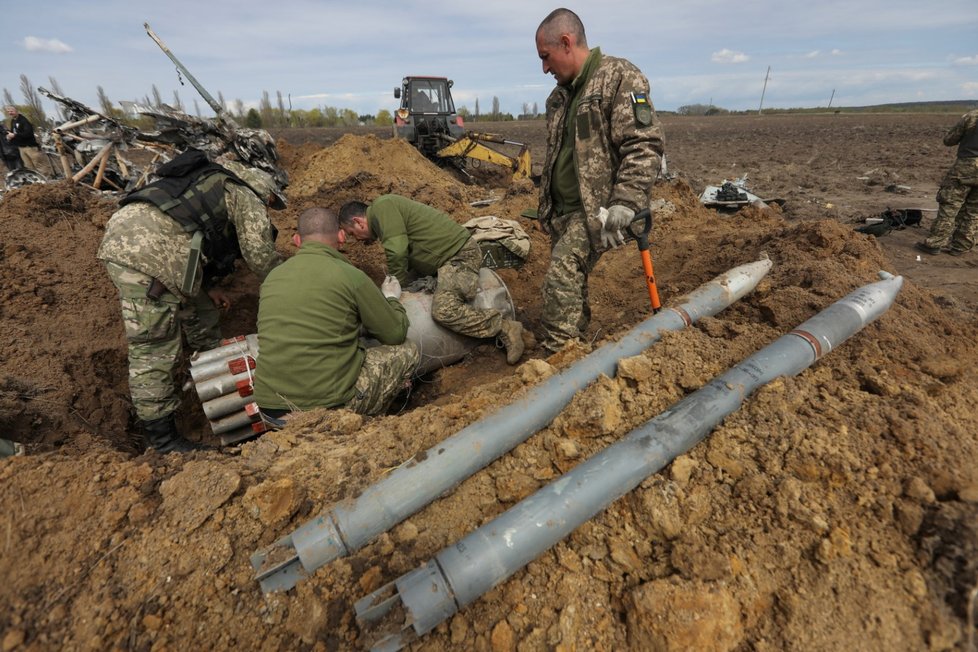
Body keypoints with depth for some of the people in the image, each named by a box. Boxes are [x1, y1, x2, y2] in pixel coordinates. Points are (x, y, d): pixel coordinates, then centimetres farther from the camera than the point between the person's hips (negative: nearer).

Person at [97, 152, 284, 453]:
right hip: (150, 251, -10)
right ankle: (162, 439, 3)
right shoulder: (246, 195, 8)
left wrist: (210, 286, 23)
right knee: (154, 347, -6)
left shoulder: (210, 183, 31)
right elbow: (262, 256, 3)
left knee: (198, 304, 26)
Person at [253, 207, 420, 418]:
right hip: (327, 406, -6)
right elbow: (396, 334, 1)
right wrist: (391, 298, 22)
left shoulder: (272, 277, 10)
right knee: (407, 351, 12)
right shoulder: (351, 276, -9)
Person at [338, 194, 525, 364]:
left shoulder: (381, 206, -11)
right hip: (446, 255, 11)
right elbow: (406, 256, 21)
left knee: (443, 311, -27)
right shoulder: (383, 217, 20)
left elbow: (397, 252, -23)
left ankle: (505, 328, -18)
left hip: (460, 254, -11)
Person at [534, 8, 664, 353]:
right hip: (563, 210, 8)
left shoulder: (620, 77, -8)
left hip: (596, 208, -8)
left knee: (562, 276, -20)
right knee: (569, 282, 11)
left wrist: (624, 203, -26)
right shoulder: (561, 94, 18)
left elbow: (644, 146, -17)